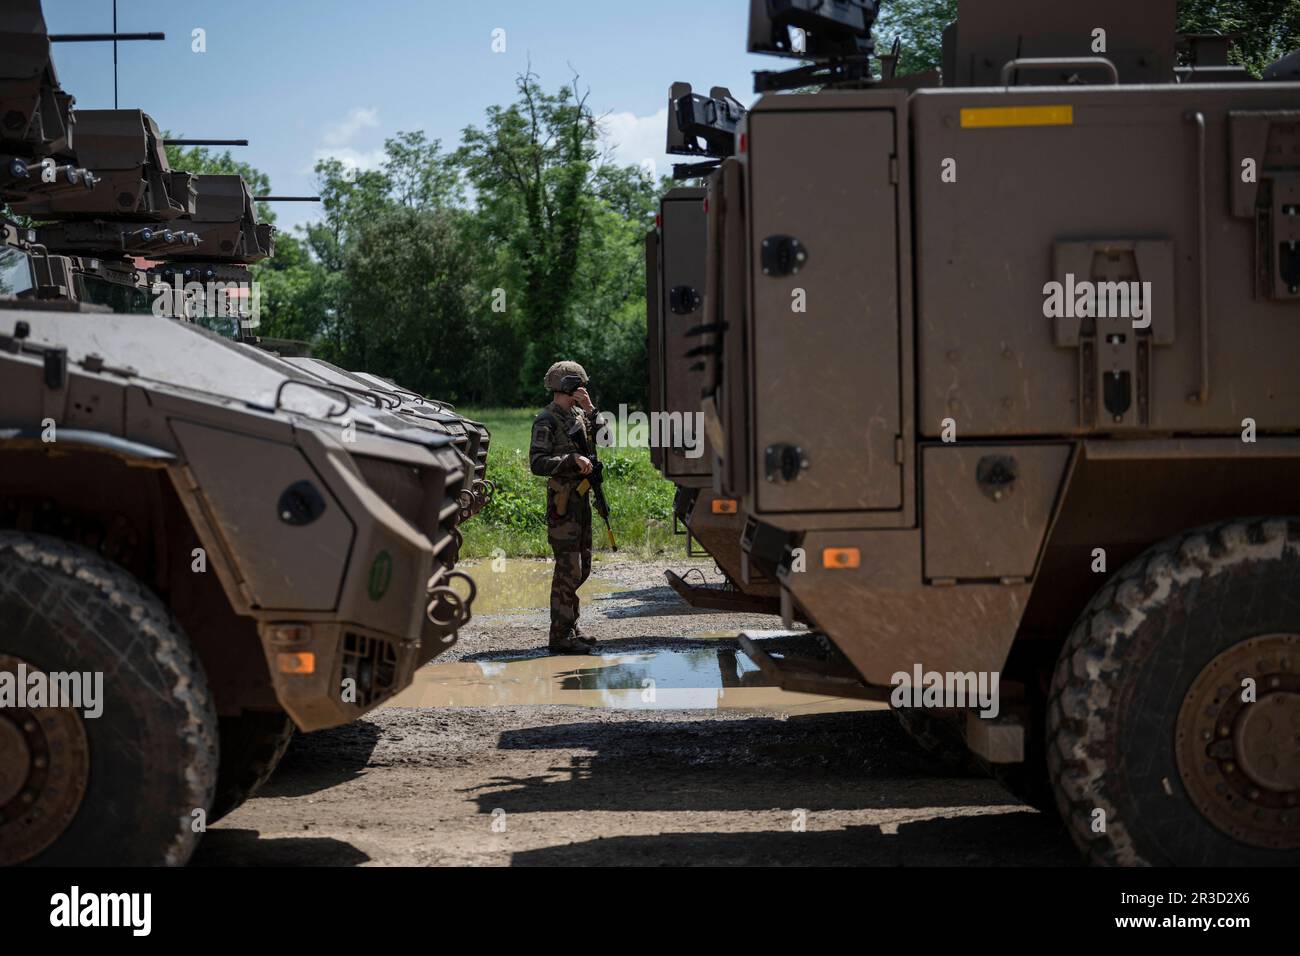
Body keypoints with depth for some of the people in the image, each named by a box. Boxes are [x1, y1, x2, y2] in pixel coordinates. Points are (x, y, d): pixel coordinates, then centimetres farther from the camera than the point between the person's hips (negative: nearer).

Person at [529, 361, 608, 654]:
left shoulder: (578, 414, 14)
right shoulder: (547, 420, -11)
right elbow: (537, 463, -19)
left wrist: (590, 409, -2)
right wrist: (572, 459, -26)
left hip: (582, 496, 9)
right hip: (563, 500, -9)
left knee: (581, 568, 14)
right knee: (568, 570, -9)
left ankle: (569, 628, 23)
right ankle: (560, 637, -4)